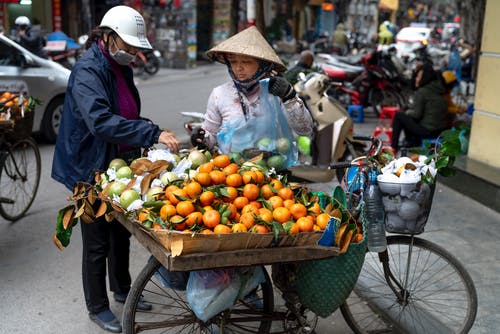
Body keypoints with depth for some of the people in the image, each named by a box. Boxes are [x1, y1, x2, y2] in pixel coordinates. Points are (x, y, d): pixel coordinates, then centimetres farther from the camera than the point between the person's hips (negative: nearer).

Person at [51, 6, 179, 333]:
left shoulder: (120, 67, 7)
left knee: (121, 232, 21)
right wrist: (153, 133, -41)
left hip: (119, 165, 9)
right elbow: (101, 121, -37)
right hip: (91, 169, -8)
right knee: (98, 242, 5)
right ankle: (98, 307, 24)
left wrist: (155, 132, 2)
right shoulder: (88, 71, -21)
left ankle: (122, 288, 42)